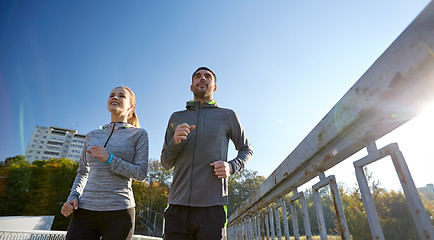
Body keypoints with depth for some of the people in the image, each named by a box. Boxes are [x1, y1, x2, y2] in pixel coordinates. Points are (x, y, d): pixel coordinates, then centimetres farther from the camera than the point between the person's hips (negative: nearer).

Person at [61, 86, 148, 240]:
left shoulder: (139, 134, 2)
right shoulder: (92, 136, 14)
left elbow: (141, 173, -4)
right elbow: (82, 172, 20)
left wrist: (109, 159, -16)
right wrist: (73, 197, 2)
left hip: (119, 212, -3)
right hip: (85, 211, 3)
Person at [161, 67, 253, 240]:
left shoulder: (228, 116, 9)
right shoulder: (176, 118, 14)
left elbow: (246, 150, 17)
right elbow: (166, 163, 15)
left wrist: (231, 167, -5)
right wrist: (175, 141, -8)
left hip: (212, 208, -2)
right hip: (178, 207, 2)